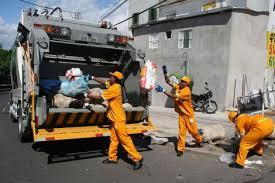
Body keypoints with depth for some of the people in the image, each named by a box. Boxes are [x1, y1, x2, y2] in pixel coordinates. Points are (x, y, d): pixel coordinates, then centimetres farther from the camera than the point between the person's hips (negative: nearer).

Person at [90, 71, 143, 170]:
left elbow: (101, 97, -15)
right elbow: (103, 82, 24)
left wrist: (88, 95, -3)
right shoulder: (113, 85, 7)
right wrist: (92, 77, 19)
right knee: (114, 139, 15)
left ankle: (137, 158, -2)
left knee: (124, 138, -7)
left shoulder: (114, 88, -20)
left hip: (119, 118, -9)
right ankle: (112, 158, 26)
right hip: (114, 118, 10)